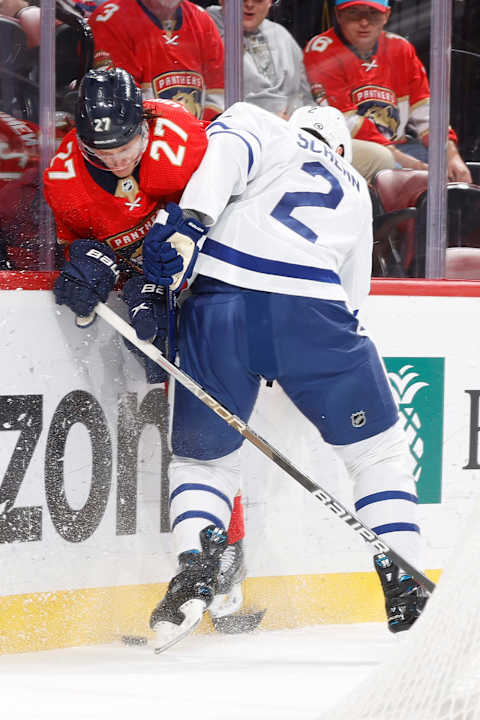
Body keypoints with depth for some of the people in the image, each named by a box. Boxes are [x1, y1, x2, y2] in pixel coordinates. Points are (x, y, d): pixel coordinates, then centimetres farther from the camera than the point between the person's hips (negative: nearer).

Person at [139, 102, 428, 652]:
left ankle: (195, 571, -4)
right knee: (380, 452, 20)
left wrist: (188, 224, -14)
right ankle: (404, 592, 11)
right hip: (311, 314, 1)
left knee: (201, 459, 19)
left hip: (217, 310, -1)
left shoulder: (255, 122, 24)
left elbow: (226, 153, -2)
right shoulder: (355, 190, 33)